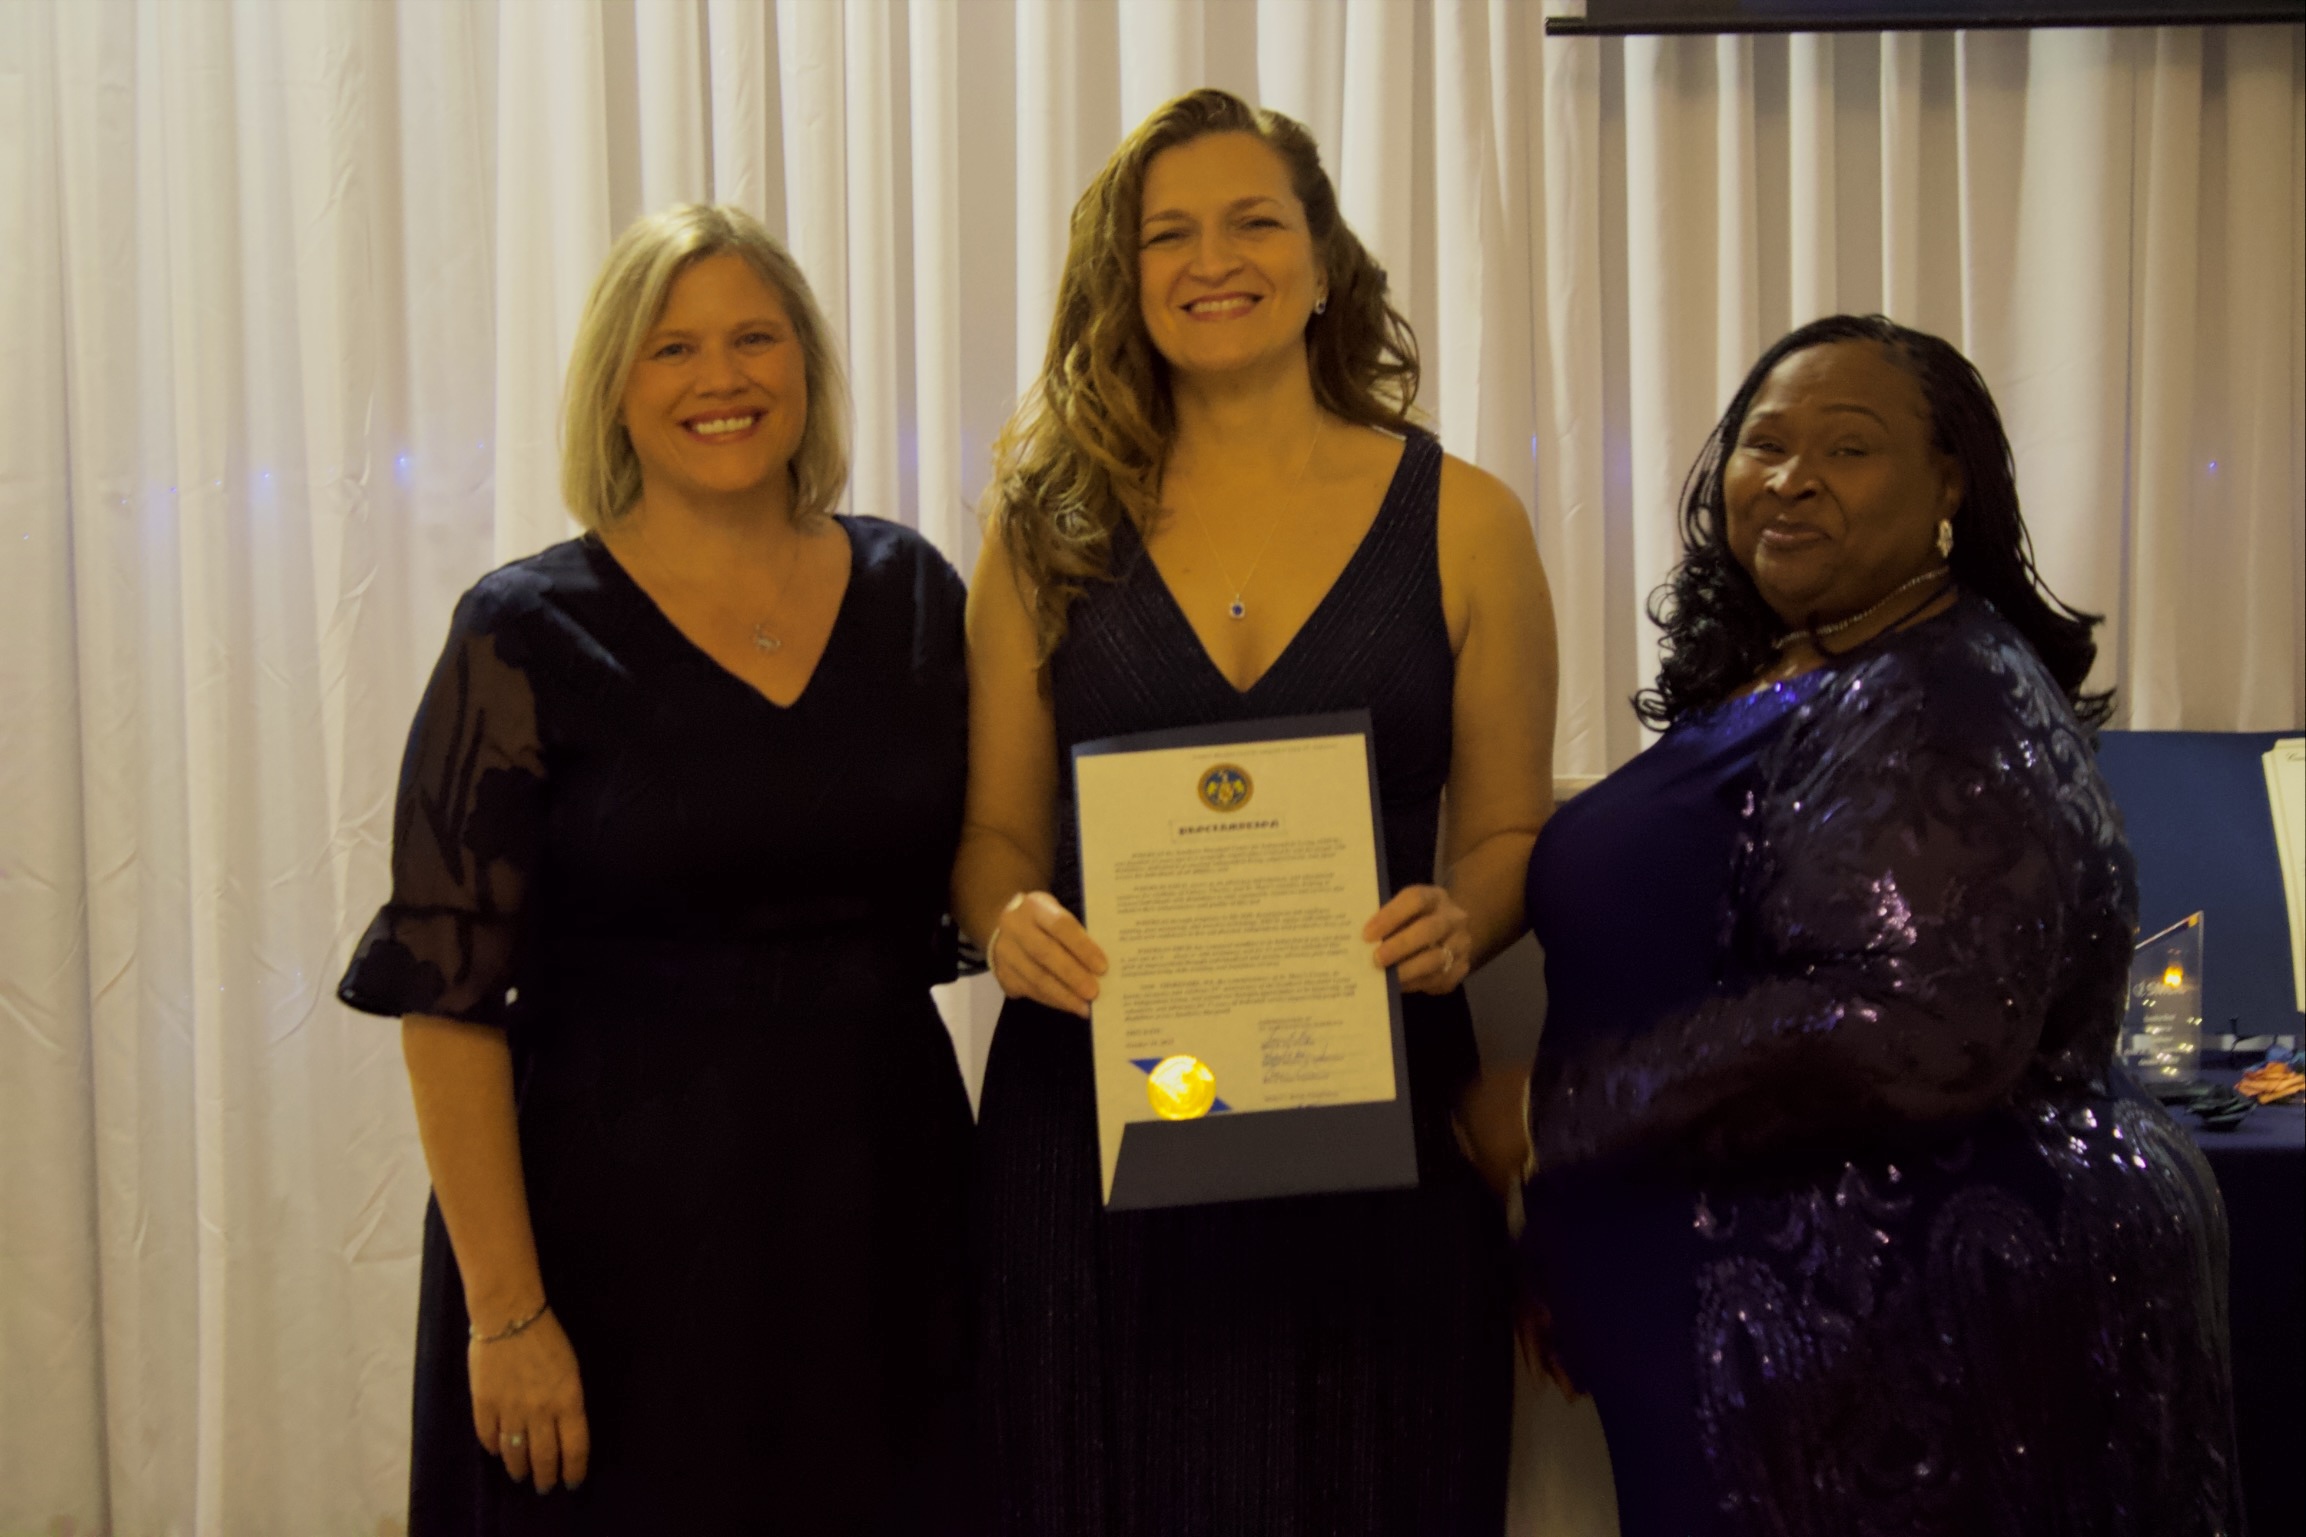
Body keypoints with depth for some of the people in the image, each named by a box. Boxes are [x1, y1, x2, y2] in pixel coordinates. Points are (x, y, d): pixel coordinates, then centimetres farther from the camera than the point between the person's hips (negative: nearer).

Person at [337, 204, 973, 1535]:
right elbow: (447, 989, -10)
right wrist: (505, 1311, -13)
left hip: (883, 1202, 4)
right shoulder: (529, 636, -7)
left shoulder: (912, 593, 5)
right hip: (622, 1222, -3)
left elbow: (984, 868, 16)